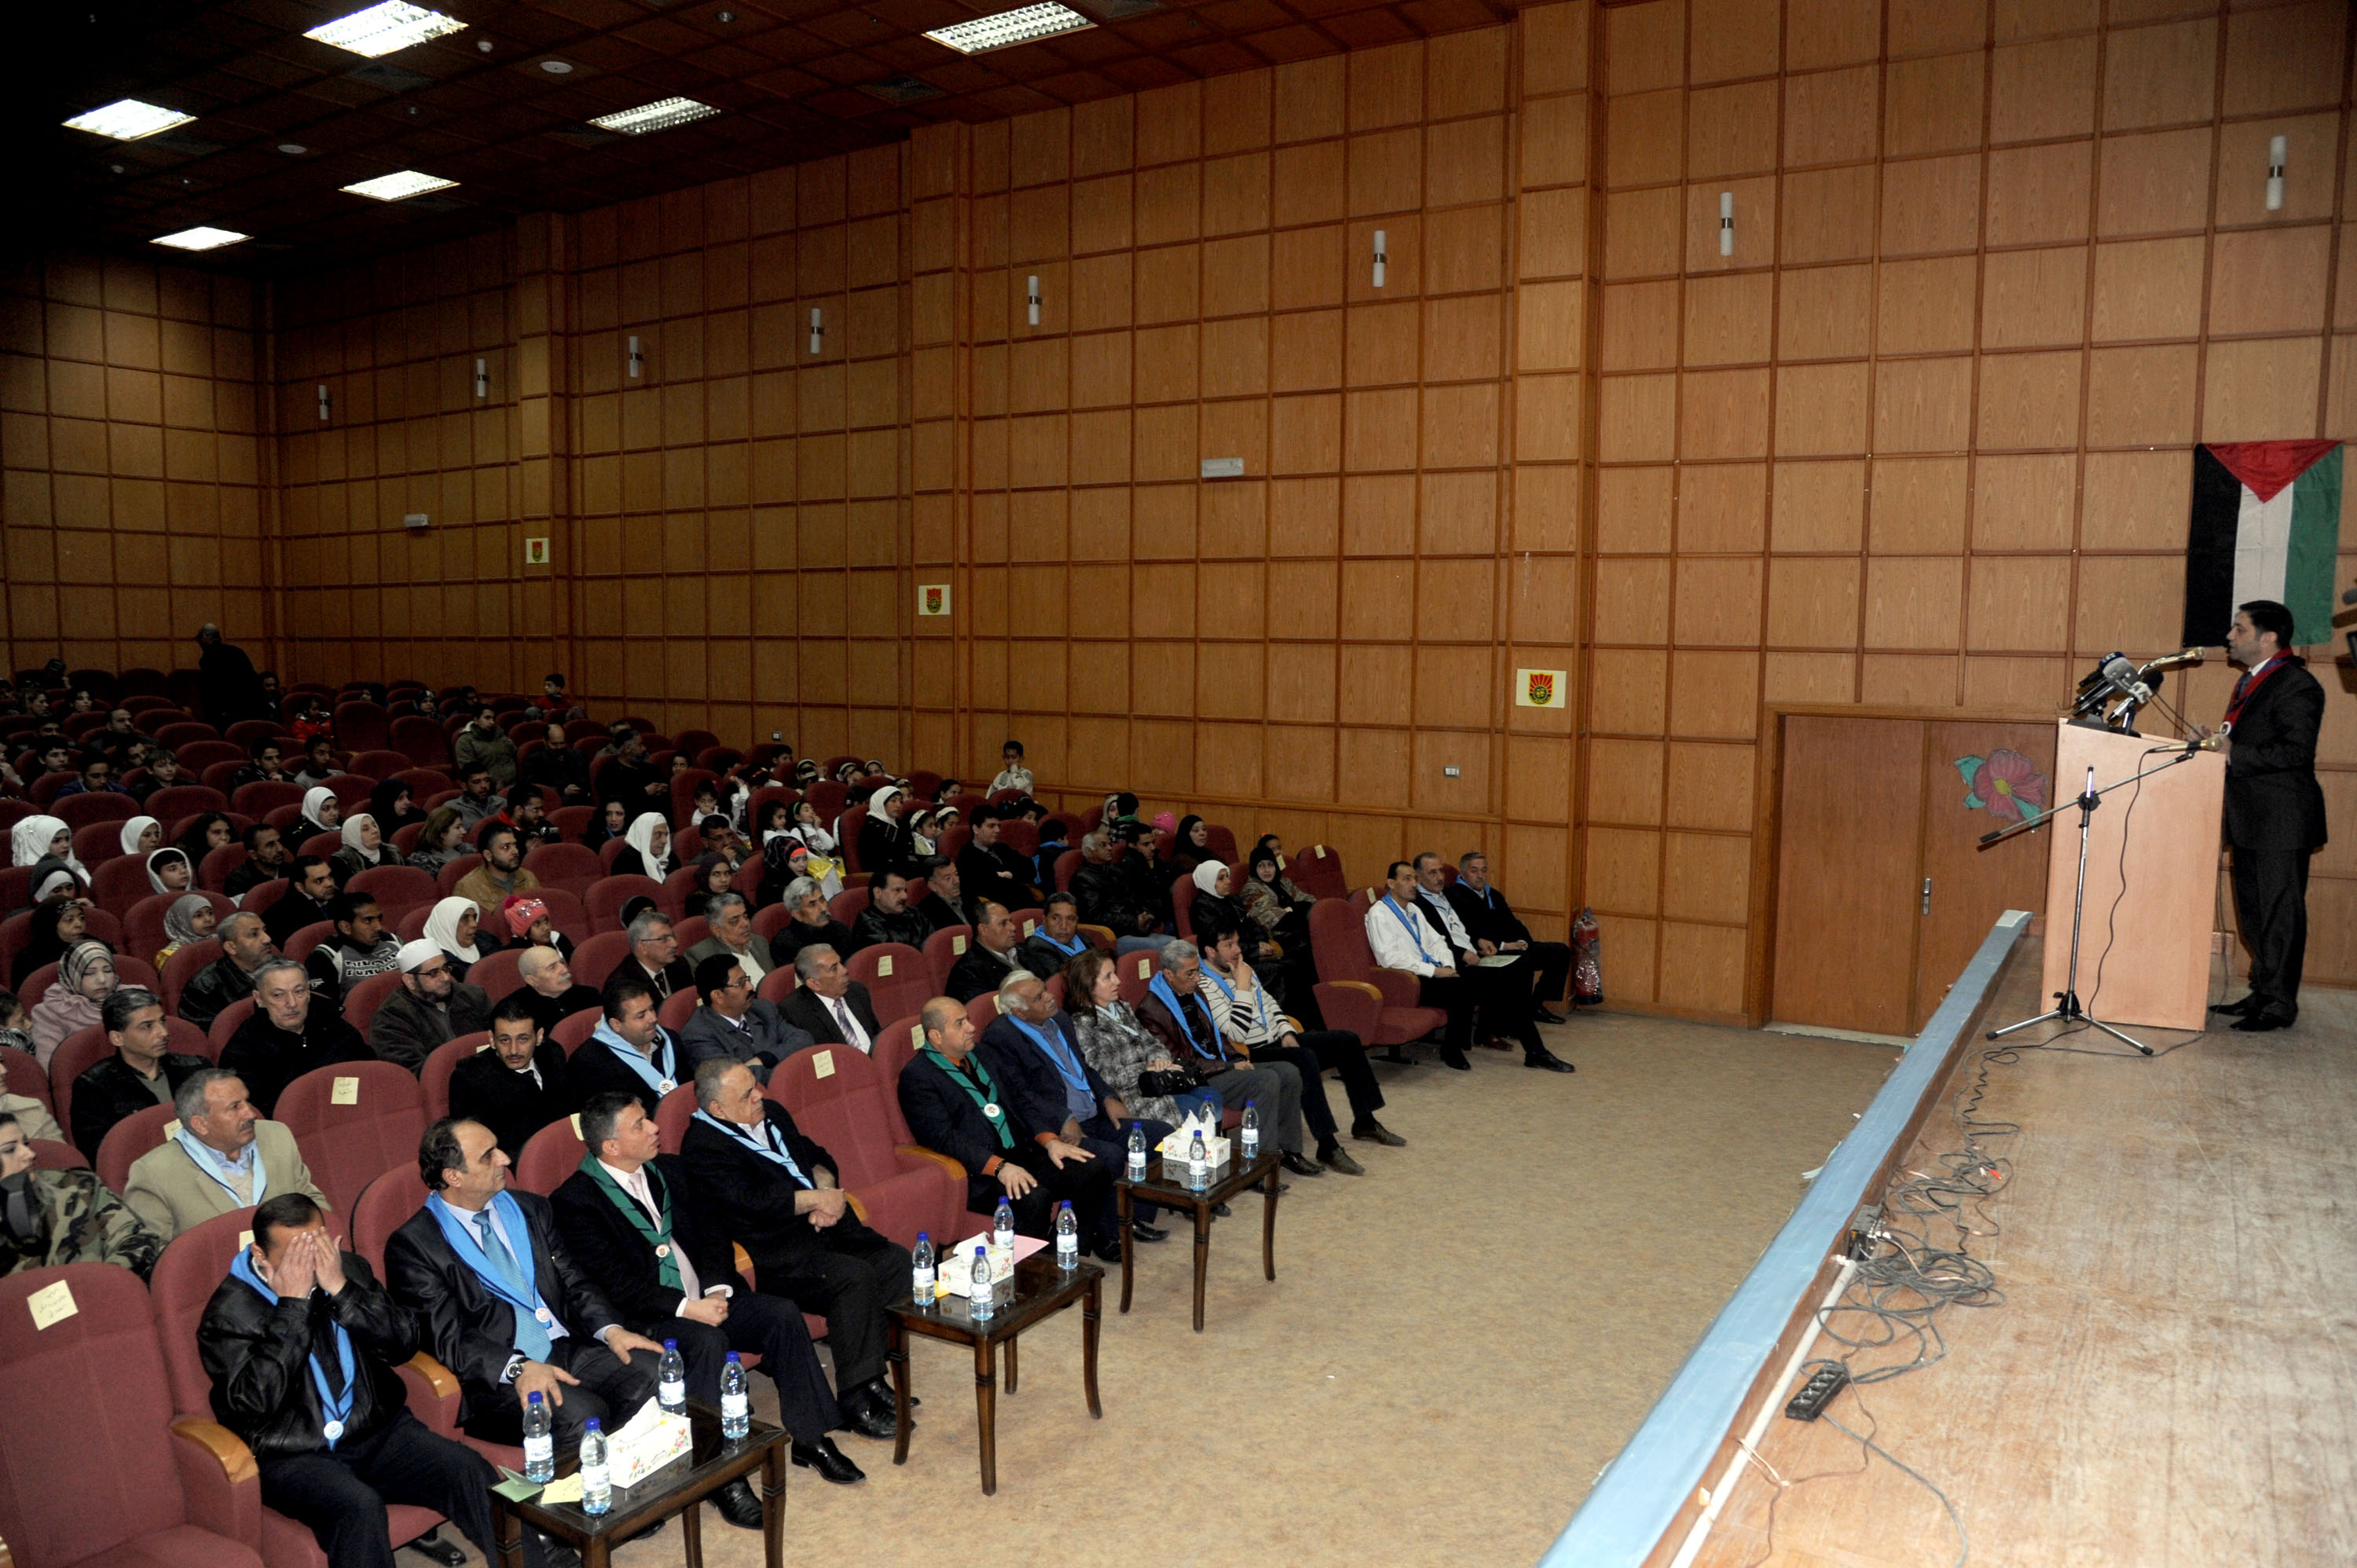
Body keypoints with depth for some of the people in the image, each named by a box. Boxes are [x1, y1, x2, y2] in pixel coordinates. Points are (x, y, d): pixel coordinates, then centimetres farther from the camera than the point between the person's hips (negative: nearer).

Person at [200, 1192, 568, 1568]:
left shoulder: (348, 1269, 6)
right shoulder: (230, 1312, -5)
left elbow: (407, 1343, -2)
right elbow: (255, 1401, -19)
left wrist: (342, 1290, -14)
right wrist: (292, 1305, -19)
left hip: (378, 1430, 4)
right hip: (295, 1456, -4)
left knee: (472, 1472, -20)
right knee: (359, 1506, -34)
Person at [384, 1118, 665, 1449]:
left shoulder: (530, 1209, 16)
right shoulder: (411, 1245, -3)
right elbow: (447, 1336, -12)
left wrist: (611, 1330, -4)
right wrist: (518, 1368, -26)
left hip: (568, 1349, 6)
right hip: (497, 1377, -6)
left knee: (654, 1372, -20)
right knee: (581, 1415, -34)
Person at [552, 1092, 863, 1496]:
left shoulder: (668, 1169, 11)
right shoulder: (574, 1201, -11)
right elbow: (615, 1285, -17)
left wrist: (717, 1290, -6)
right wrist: (686, 1308, -23)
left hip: (705, 1299, 7)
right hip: (643, 1319, -7)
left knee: (783, 1314, -14)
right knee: (708, 1342, -34)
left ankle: (808, 1439, -2)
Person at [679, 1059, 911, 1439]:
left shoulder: (771, 1114, 16)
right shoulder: (702, 1148, -10)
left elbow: (816, 1156, 21)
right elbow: (754, 1202, -21)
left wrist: (826, 1189, -2)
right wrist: (817, 1198, -12)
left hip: (825, 1230, 8)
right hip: (778, 1257, -8)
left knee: (897, 1261, -10)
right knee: (856, 1278, -29)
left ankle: (872, 1376, -2)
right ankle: (854, 1400, -19)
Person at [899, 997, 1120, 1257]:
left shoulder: (977, 1056, 18)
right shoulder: (916, 1076, -7)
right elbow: (944, 1138, -17)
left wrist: (1049, 1140, 2)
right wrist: (999, 1167, -26)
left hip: (1022, 1155, 8)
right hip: (980, 1173, -8)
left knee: (1097, 1170, -9)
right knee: (1034, 1197, -35)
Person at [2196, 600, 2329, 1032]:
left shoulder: (2296, 685, -14)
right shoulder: (2250, 682, 16)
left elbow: (2297, 752, -23)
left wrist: (2233, 755, -23)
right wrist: (2216, 743, 5)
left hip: (2281, 821, -10)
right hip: (2250, 819, 10)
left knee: (2280, 912, -3)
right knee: (2253, 912, 15)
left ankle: (2280, 1004, 4)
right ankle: (2262, 992, 25)